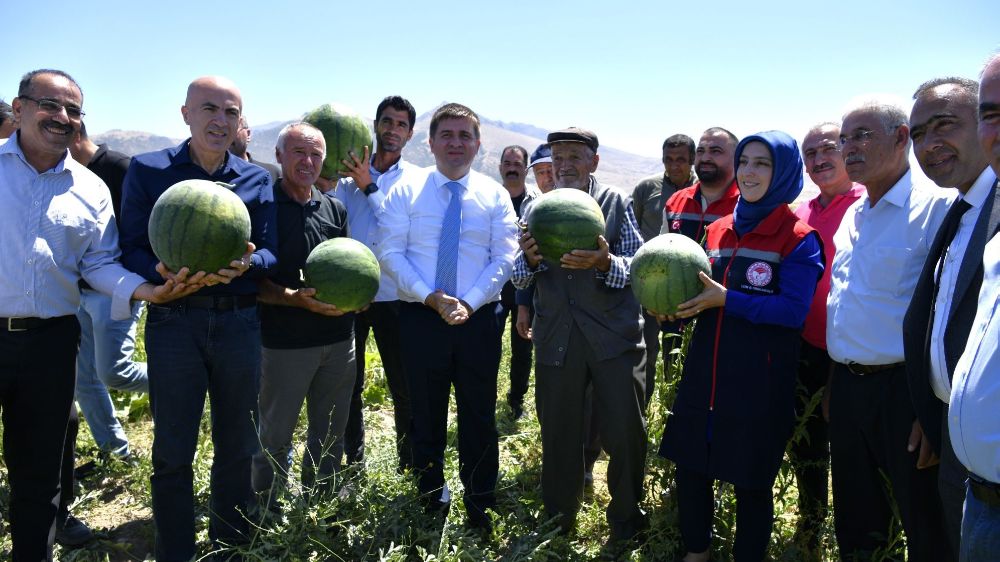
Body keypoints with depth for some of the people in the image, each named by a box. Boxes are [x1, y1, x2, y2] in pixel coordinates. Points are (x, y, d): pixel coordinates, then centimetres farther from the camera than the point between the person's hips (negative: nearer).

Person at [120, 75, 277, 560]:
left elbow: (270, 252, 3)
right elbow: (132, 250, -5)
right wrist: (171, 275, -26)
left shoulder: (256, 180, 7)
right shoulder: (147, 170, 0)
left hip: (240, 323, 3)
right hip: (173, 322, -2)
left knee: (238, 444, 14)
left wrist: (246, 263, -21)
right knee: (173, 451, 6)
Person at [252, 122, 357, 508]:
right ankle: (264, 512, 27)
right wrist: (296, 298, -22)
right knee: (275, 435, 8)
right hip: (285, 342, -5)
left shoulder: (335, 209, 10)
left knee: (330, 432, 16)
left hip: (338, 340, 5)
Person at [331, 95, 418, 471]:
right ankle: (352, 465, 27)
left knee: (405, 387, 4)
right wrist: (326, 186, -15)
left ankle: (410, 466, 20)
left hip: (393, 297, -1)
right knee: (348, 386, 11)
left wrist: (369, 186, -17)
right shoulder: (349, 173, 6)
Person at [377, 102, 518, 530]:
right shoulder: (406, 191, 1)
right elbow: (390, 253, -5)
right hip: (421, 317, 0)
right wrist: (430, 296, -16)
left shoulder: (494, 195, 3)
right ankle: (431, 498, 31)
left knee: (479, 415, 10)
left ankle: (480, 505, 27)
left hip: (479, 318, 1)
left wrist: (470, 302, -15)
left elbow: (504, 259, -1)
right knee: (426, 414, 12)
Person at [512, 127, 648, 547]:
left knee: (625, 433, 2)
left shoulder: (616, 203, 2)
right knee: (558, 434, 12)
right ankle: (559, 523, 33)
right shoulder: (537, 210, 9)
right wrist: (529, 260, -17)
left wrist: (606, 263, -27)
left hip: (615, 334, -2)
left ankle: (626, 520, 27)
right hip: (555, 336, 2)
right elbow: (520, 280, 6)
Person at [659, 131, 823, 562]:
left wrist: (726, 300, -22)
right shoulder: (718, 231, 10)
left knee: (751, 479, 9)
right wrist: (675, 304, -5)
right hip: (704, 372, 6)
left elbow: (793, 311, -16)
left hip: (760, 380, -5)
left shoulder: (798, 238, -7)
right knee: (690, 465, 13)